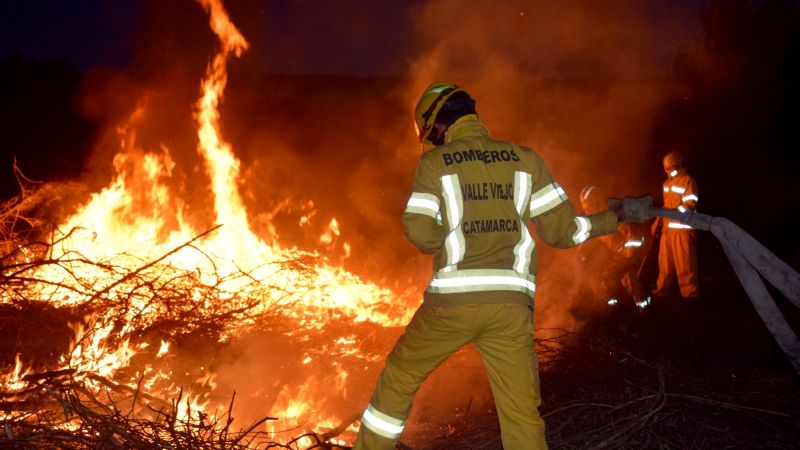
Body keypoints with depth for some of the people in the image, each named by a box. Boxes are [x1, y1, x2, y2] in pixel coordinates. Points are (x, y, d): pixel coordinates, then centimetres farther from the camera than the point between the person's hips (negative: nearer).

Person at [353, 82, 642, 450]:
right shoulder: (525, 158, 8)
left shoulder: (434, 162, 2)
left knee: (399, 376, 21)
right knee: (522, 413, 6)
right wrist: (610, 220, 24)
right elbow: (560, 229, 7)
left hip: (452, 301, -1)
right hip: (510, 305, 2)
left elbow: (420, 233, -6)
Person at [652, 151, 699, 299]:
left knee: (684, 263, -5)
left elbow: (690, 205, -16)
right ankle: (663, 289, 22)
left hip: (683, 229, -8)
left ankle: (689, 292, 3)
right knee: (665, 260, 12)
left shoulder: (688, 181, -8)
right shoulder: (667, 183, 19)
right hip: (668, 228, 8)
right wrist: (658, 222, 19)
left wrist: (673, 212, -27)